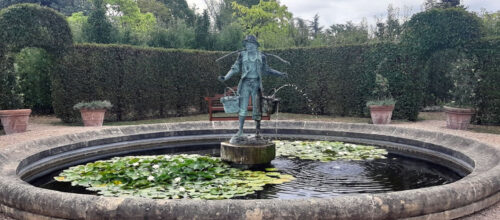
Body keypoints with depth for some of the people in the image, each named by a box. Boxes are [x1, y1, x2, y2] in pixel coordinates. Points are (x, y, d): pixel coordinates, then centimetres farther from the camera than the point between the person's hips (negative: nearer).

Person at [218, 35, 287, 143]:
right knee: (242, 108, -2)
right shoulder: (242, 55, 6)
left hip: (256, 84, 0)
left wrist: (280, 74, 15)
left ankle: (258, 131, 12)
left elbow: (266, 70, 19)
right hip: (245, 83, 0)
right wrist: (225, 77, -8)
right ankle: (240, 132, 4)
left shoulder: (261, 56, 8)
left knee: (257, 108, 1)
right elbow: (235, 68, 5)